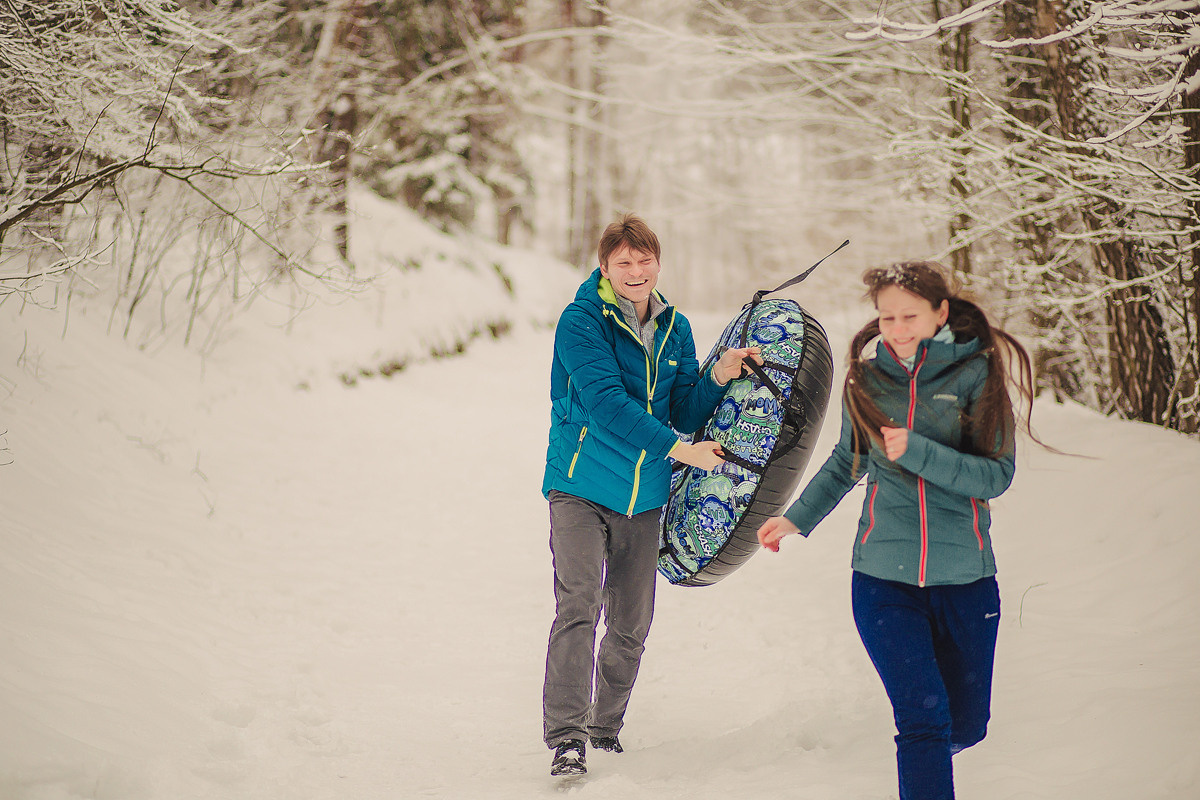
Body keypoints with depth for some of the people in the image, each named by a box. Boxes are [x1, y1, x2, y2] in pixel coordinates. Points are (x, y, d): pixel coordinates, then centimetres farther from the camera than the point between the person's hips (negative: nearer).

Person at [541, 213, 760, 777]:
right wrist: (677, 448, -21)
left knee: (631, 624, 9)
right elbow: (606, 402, -19)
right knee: (579, 605, -19)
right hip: (580, 488, -5)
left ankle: (606, 725, 28)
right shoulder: (581, 320, -9)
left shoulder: (674, 329, 10)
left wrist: (717, 379, -10)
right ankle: (566, 736, -17)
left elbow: (684, 414, 9)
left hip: (643, 497, 5)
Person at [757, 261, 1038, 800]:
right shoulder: (867, 380, 4)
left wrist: (916, 451, -22)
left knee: (965, 725, 14)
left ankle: (923, 754, 47)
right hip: (884, 574, 0)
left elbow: (996, 475, -12)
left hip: (965, 577, 0)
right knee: (924, 713, -15)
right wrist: (797, 518, 22)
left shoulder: (977, 375, -5)